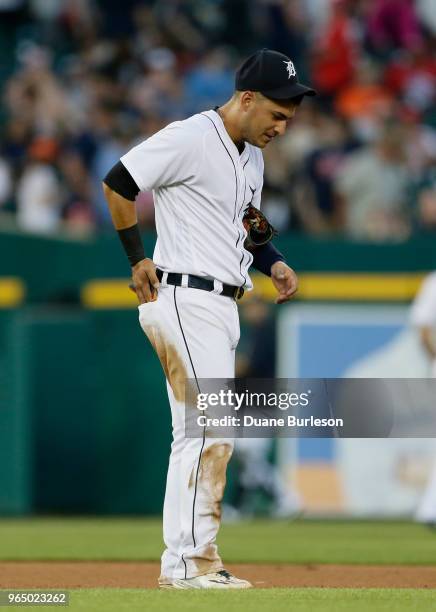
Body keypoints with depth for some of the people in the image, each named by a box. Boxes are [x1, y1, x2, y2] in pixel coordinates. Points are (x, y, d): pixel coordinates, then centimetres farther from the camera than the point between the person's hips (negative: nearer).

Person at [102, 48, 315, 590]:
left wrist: (273, 261, 10)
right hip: (185, 299, -10)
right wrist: (138, 260, -10)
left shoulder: (252, 157, 15)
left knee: (198, 435, 11)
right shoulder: (189, 139, -14)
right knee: (212, 429, -14)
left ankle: (188, 564, 15)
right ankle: (190, 561, -12)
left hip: (221, 306, 10)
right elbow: (117, 182, -13)